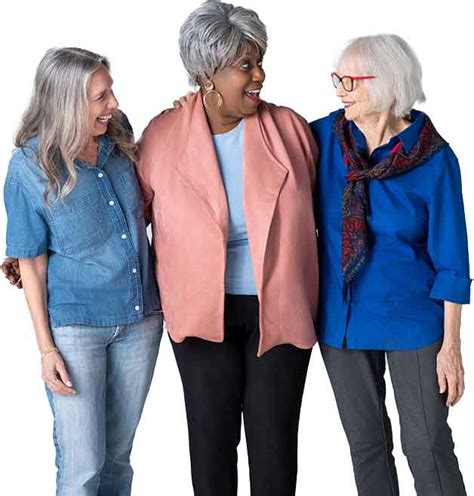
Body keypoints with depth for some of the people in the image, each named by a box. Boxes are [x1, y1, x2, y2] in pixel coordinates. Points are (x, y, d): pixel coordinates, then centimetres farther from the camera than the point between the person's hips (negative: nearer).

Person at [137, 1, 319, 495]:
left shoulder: (288, 128, -3)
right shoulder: (163, 135, -4)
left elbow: (319, 203, 11)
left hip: (279, 310, 0)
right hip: (202, 311, 0)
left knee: (274, 439, 7)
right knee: (211, 436, 9)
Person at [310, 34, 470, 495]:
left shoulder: (434, 158, -12)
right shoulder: (322, 137, -4)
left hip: (412, 319, -3)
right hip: (341, 318, 4)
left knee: (427, 446, 1)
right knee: (365, 441, 15)